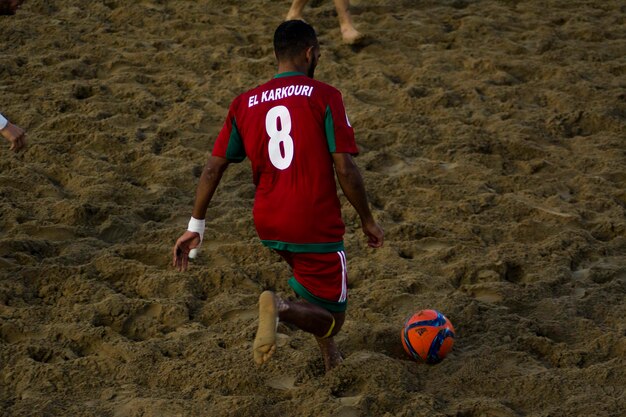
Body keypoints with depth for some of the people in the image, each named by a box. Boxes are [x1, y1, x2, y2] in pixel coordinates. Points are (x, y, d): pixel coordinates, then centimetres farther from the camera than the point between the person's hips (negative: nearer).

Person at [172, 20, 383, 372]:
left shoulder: (244, 104, 5)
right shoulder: (325, 97, -8)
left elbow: (214, 168, 4)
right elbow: (345, 168, -13)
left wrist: (195, 227, 10)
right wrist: (368, 221, 0)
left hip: (267, 226, 6)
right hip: (316, 230, -6)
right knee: (330, 322, 4)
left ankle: (330, 354, 24)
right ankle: (282, 307, -26)